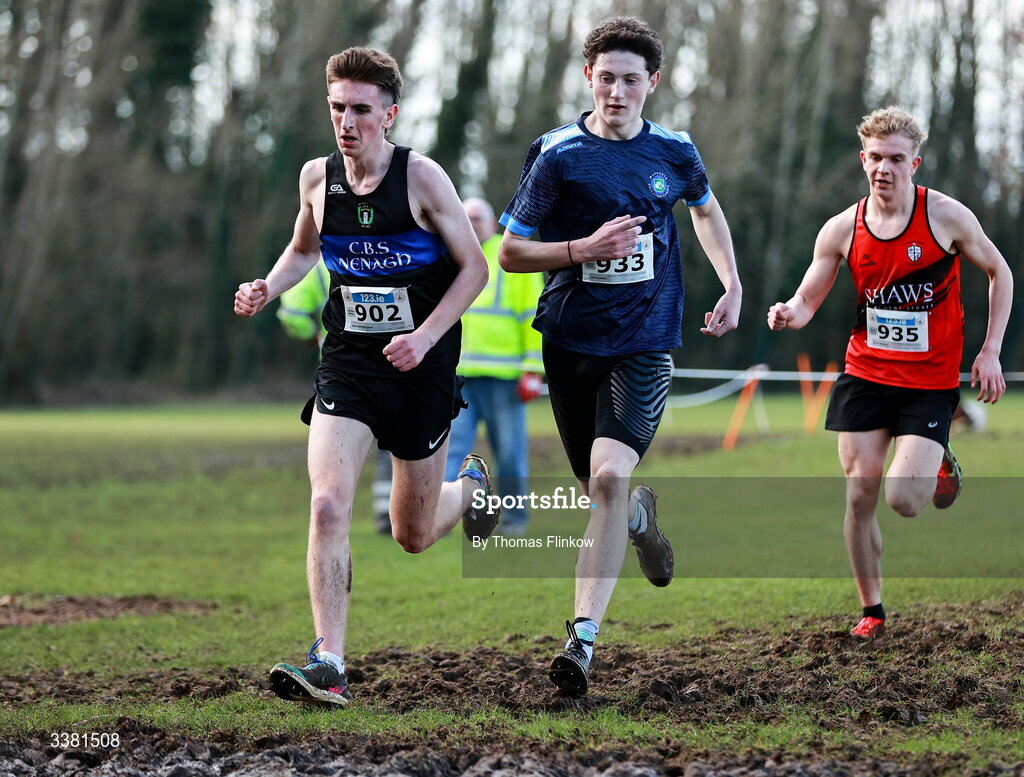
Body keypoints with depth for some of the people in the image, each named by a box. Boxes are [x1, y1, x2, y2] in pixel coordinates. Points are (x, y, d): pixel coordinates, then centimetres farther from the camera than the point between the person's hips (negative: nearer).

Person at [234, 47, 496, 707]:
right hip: (349, 359, 2)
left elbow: (474, 267, -5)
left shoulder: (421, 177, -11)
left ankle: (472, 488, 49)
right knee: (328, 504, -21)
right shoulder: (316, 177, 1)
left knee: (412, 536, 12)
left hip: (423, 364, -2)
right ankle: (329, 667, -20)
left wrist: (424, 337, -17)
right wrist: (268, 288, 1)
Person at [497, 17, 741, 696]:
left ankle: (583, 639, -21)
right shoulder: (557, 154, -4)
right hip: (571, 340, 1)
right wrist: (583, 249, -16)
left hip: (645, 341, -1)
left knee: (610, 476, -21)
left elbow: (707, 209, 26)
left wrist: (732, 285, 15)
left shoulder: (674, 151, 3)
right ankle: (642, 515, 50)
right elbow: (510, 253, -1)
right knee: (602, 489, 11)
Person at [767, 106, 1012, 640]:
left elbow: (999, 273, 4)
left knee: (903, 500, -14)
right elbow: (806, 301, 3)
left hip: (930, 381, -3)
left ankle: (939, 468, 23)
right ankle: (871, 611, 14)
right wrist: (789, 315, -22)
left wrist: (990, 351, -2)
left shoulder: (946, 216, -10)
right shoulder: (842, 230, -3)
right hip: (865, 375, 3)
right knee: (860, 495, -2)